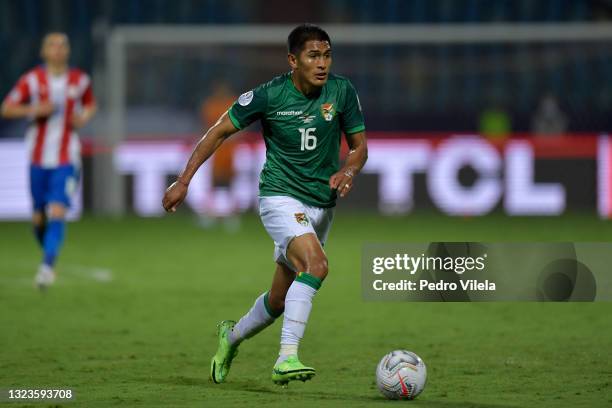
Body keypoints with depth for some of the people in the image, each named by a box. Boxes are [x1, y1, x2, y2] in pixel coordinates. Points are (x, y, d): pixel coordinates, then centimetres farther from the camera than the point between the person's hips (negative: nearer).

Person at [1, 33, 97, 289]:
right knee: (39, 217, 7)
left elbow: (91, 105, 21)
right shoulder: (32, 80, -2)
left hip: (67, 159, -1)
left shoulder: (80, 80, 3)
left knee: (57, 213, -18)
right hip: (39, 159, 1)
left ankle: (47, 265, -23)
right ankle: (48, 253, 35)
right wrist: (34, 110, -16)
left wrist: (84, 118, -2)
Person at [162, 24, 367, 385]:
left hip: (321, 204, 5)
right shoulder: (269, 95, -13)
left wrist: (349, 171, -18)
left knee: (280, 300, 13)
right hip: (280, 197, -5)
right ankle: (287, 359, -35)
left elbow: (360, 146, 5)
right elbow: (219, 132, -2)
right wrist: (184, 181, -5)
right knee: (316, 264, -31)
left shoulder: (342, 92, -5)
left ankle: (232, 335, 43)